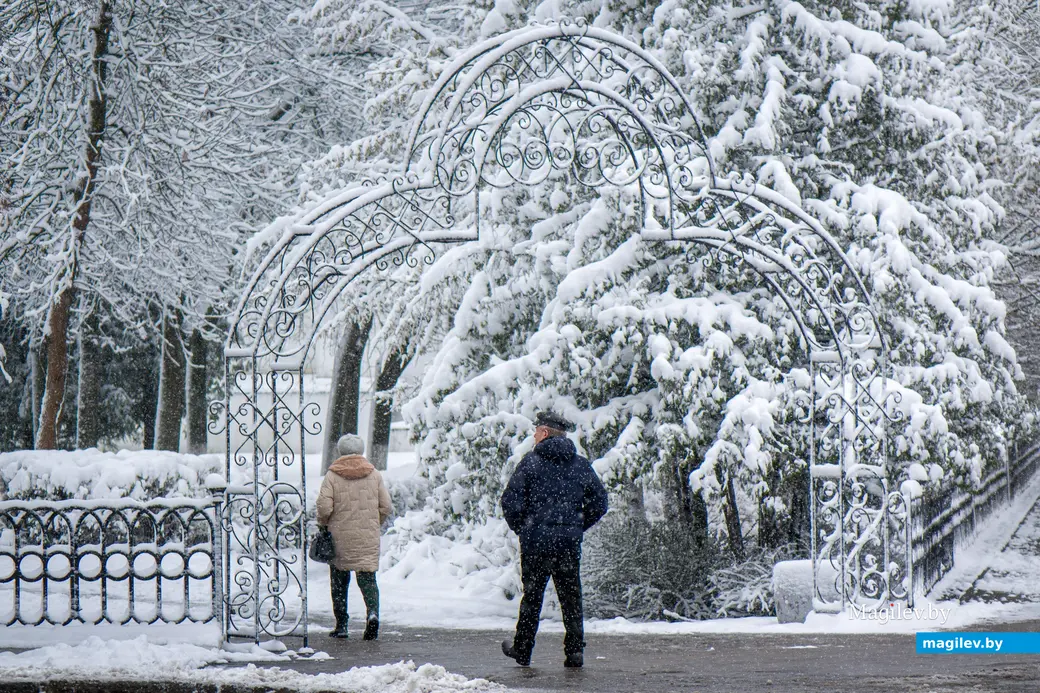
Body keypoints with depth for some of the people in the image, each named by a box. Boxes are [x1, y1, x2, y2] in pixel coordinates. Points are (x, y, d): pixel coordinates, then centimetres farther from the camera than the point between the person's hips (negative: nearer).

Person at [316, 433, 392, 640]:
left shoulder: (332, 476, -5)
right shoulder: (374, 475, 4)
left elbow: (324, 507, -12)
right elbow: (385, 507, 3)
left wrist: (324, 524, 9)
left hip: (340, 537, -1)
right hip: (368, 538, 1)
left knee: (339, 581, 11)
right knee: (368, 577, 2)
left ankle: (341, 625, 12)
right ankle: (372, 612, -24)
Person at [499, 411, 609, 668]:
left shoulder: (531, 462, -4)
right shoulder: (581, 465, 6)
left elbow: (511, 502, -8)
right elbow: (599, 503, 8)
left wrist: (520, 528, 7)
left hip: (536, 541, -2)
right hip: (570, 542, 2)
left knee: (532, 596, 7)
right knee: (571, 596, 7)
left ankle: (522, 650, 15)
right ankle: (574, 650, 2)